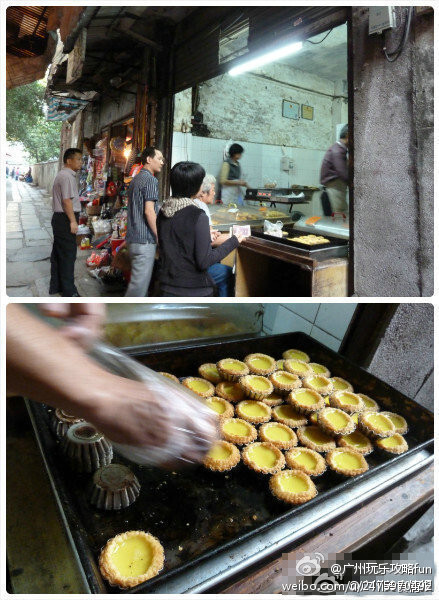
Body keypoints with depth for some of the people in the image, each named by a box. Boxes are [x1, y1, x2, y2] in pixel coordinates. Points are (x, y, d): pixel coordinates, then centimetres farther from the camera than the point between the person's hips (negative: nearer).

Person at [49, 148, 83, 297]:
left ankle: (55, 286, 25)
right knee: (68, 255, -5)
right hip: (65, 219, -11)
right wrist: (73, 221, -20)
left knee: (58, 253, 15)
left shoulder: (62, 175, 19)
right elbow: (67, 200, -21)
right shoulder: (67, 176, -15)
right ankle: (68, 290, 2)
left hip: (59, 218, 11)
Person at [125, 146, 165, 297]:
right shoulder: (150, 179, -10)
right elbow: (149, 211, -18)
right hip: (144, 240, -10)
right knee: (139, 284, -6)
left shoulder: (135, 179, 19)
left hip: (132, 237, 10)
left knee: (139, 280, 17)